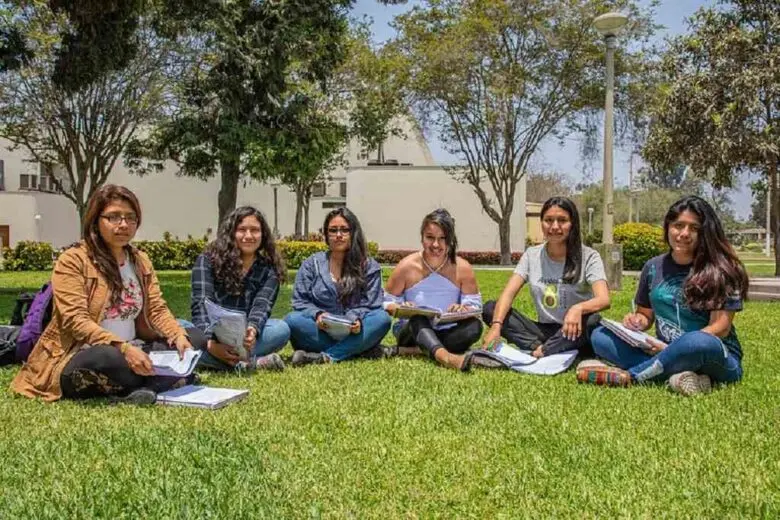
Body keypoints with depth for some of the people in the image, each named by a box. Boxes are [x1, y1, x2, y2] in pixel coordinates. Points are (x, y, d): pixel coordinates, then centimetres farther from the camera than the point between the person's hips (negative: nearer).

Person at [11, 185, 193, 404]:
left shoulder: (141, 261, 11)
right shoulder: (73, 260, -9)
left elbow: (157, 309, 5)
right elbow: (76, 321, -18)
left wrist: (179, 336, -17)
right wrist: (122, 348, -32)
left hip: (132, 352, 6)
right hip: (81, 359, -6)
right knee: (106, 359, -39)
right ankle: (163, 379, -17)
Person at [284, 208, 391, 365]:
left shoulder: (369, 267, 8)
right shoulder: (312, 264, 10)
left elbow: (370, 305, 1)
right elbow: (300, 301, 5)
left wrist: (356, 320, -21)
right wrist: (317, 314, -17)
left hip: (353, 333, 0)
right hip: (319, 333, 0)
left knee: (382, 318, -28)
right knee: (292, 320, -27)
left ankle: (326, 357, -34)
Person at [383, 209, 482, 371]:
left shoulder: (462, 268, -4)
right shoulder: (406, 267, -6)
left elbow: (475, 305, -3)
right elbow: (386, 302, -1)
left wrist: (464, 309, -27)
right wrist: (399, 309, -25)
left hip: (447, 333, 2)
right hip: (413, 330, -2)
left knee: (475, 326, -27)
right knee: (418, 319, -35)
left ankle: (412, 350, -31)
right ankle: (445, 356, -66)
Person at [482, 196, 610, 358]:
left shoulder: (588, 257, -7)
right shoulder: (531, 255, 3)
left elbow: (604, 300, -21)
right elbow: (508, 293, -9)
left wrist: (578, 308, -45)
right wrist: (496, 326, -29)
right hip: (544, 331, 3)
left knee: (592, 320, -37)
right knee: (490, 309, -14)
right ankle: (538, 347, -30)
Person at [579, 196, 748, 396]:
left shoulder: (721, 271, -6)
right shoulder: (653, 267, 8)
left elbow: (721, 327, -12)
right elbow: (646, 315, 18)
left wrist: (674, 349, -22)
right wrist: (636, 322, -7)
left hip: (717, 358, -5)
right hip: (664, 354, 5)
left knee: (699, 342, -40)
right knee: (600, 336, -12)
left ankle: (628, 376, -23)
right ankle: (678, 374, -30)